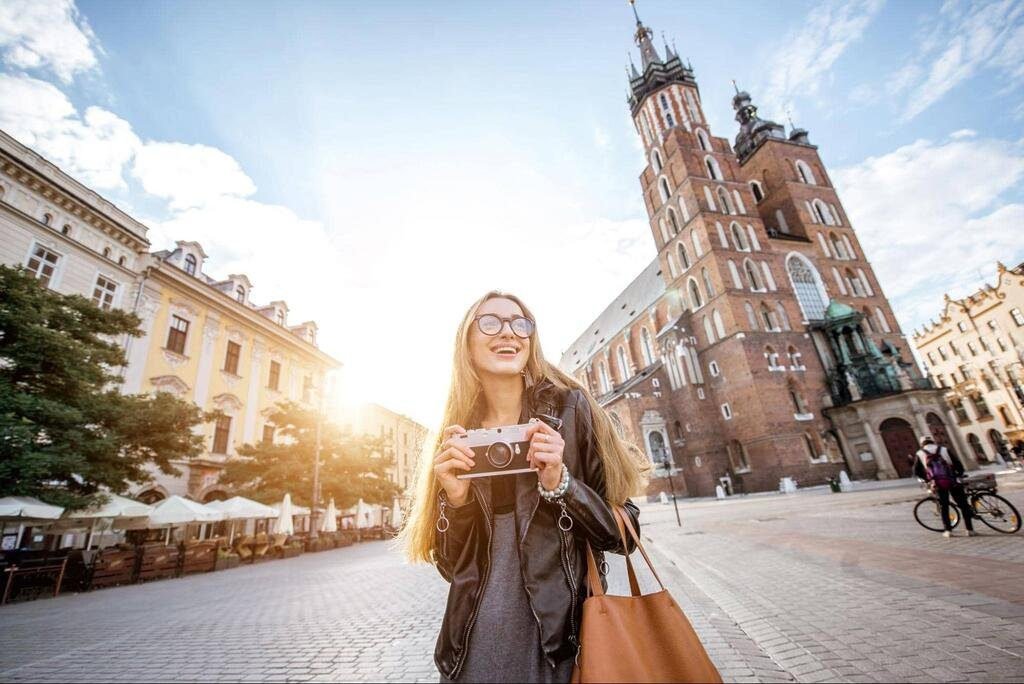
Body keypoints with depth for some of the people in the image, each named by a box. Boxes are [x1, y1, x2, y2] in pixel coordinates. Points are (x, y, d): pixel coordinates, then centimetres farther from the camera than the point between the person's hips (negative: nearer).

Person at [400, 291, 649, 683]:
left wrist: (560, 484, -23)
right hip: (476, 644, 3)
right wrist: (455, 499, -17)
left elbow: (623, 532, -7)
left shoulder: (568, 408, -10)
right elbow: (452, 568, 1)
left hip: (562, 634, -2)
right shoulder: (456, 437, -1)